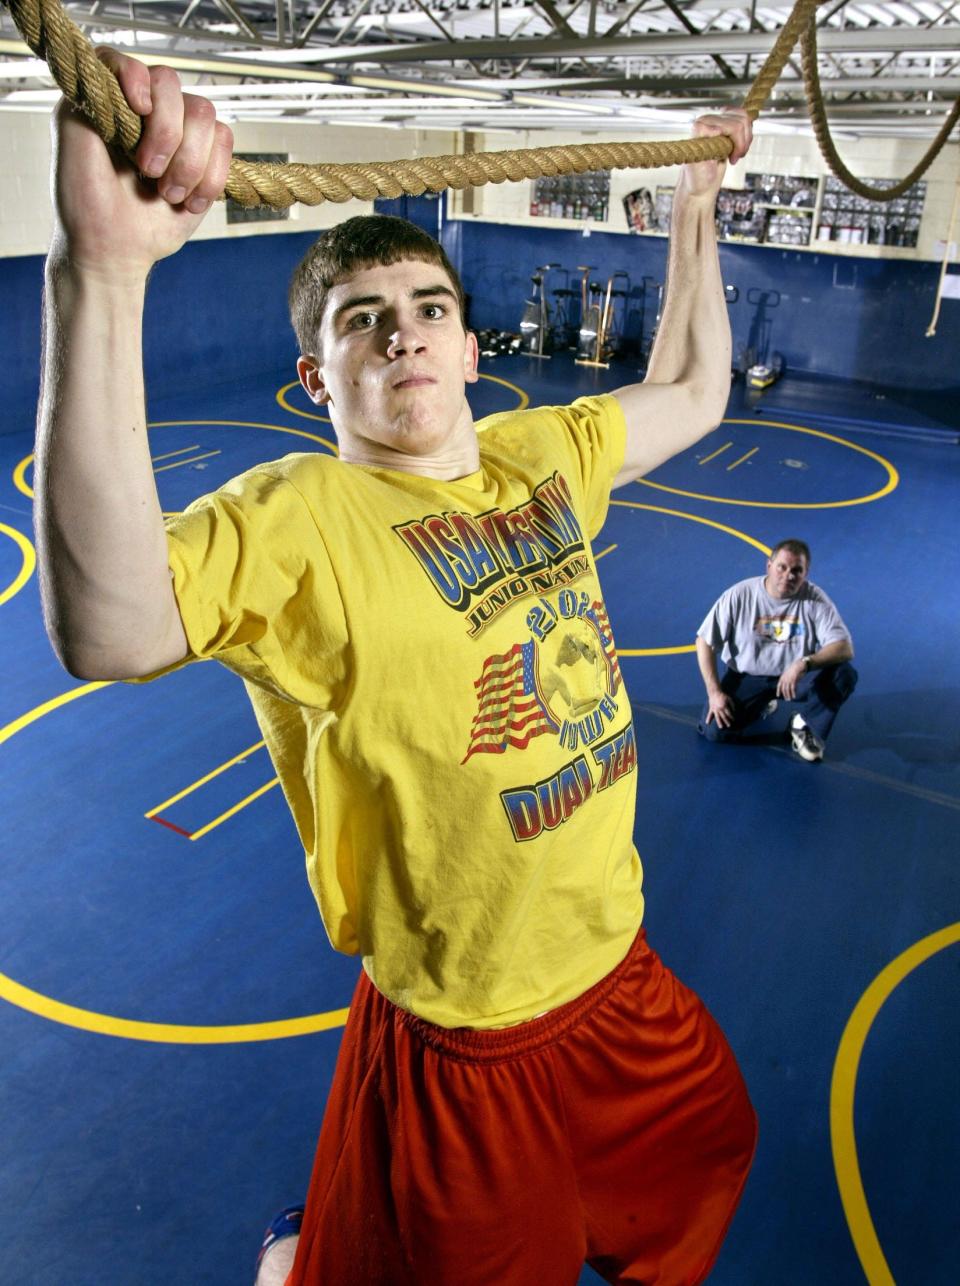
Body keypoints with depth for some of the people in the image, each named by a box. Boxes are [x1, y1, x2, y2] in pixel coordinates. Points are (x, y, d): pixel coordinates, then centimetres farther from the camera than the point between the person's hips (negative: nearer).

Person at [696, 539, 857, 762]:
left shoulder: (814, 598, -15)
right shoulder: (739, 595, -16)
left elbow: (845, 648, -23)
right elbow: (705, 642, -8)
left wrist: (804, 664, -41)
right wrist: (714, 693, -13)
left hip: (797, 677, 0)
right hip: (747, 677, 0)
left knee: (844, 673, -27)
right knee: (714, 730, -18)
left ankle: (804, 725, -2)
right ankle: (761, 705, 15)